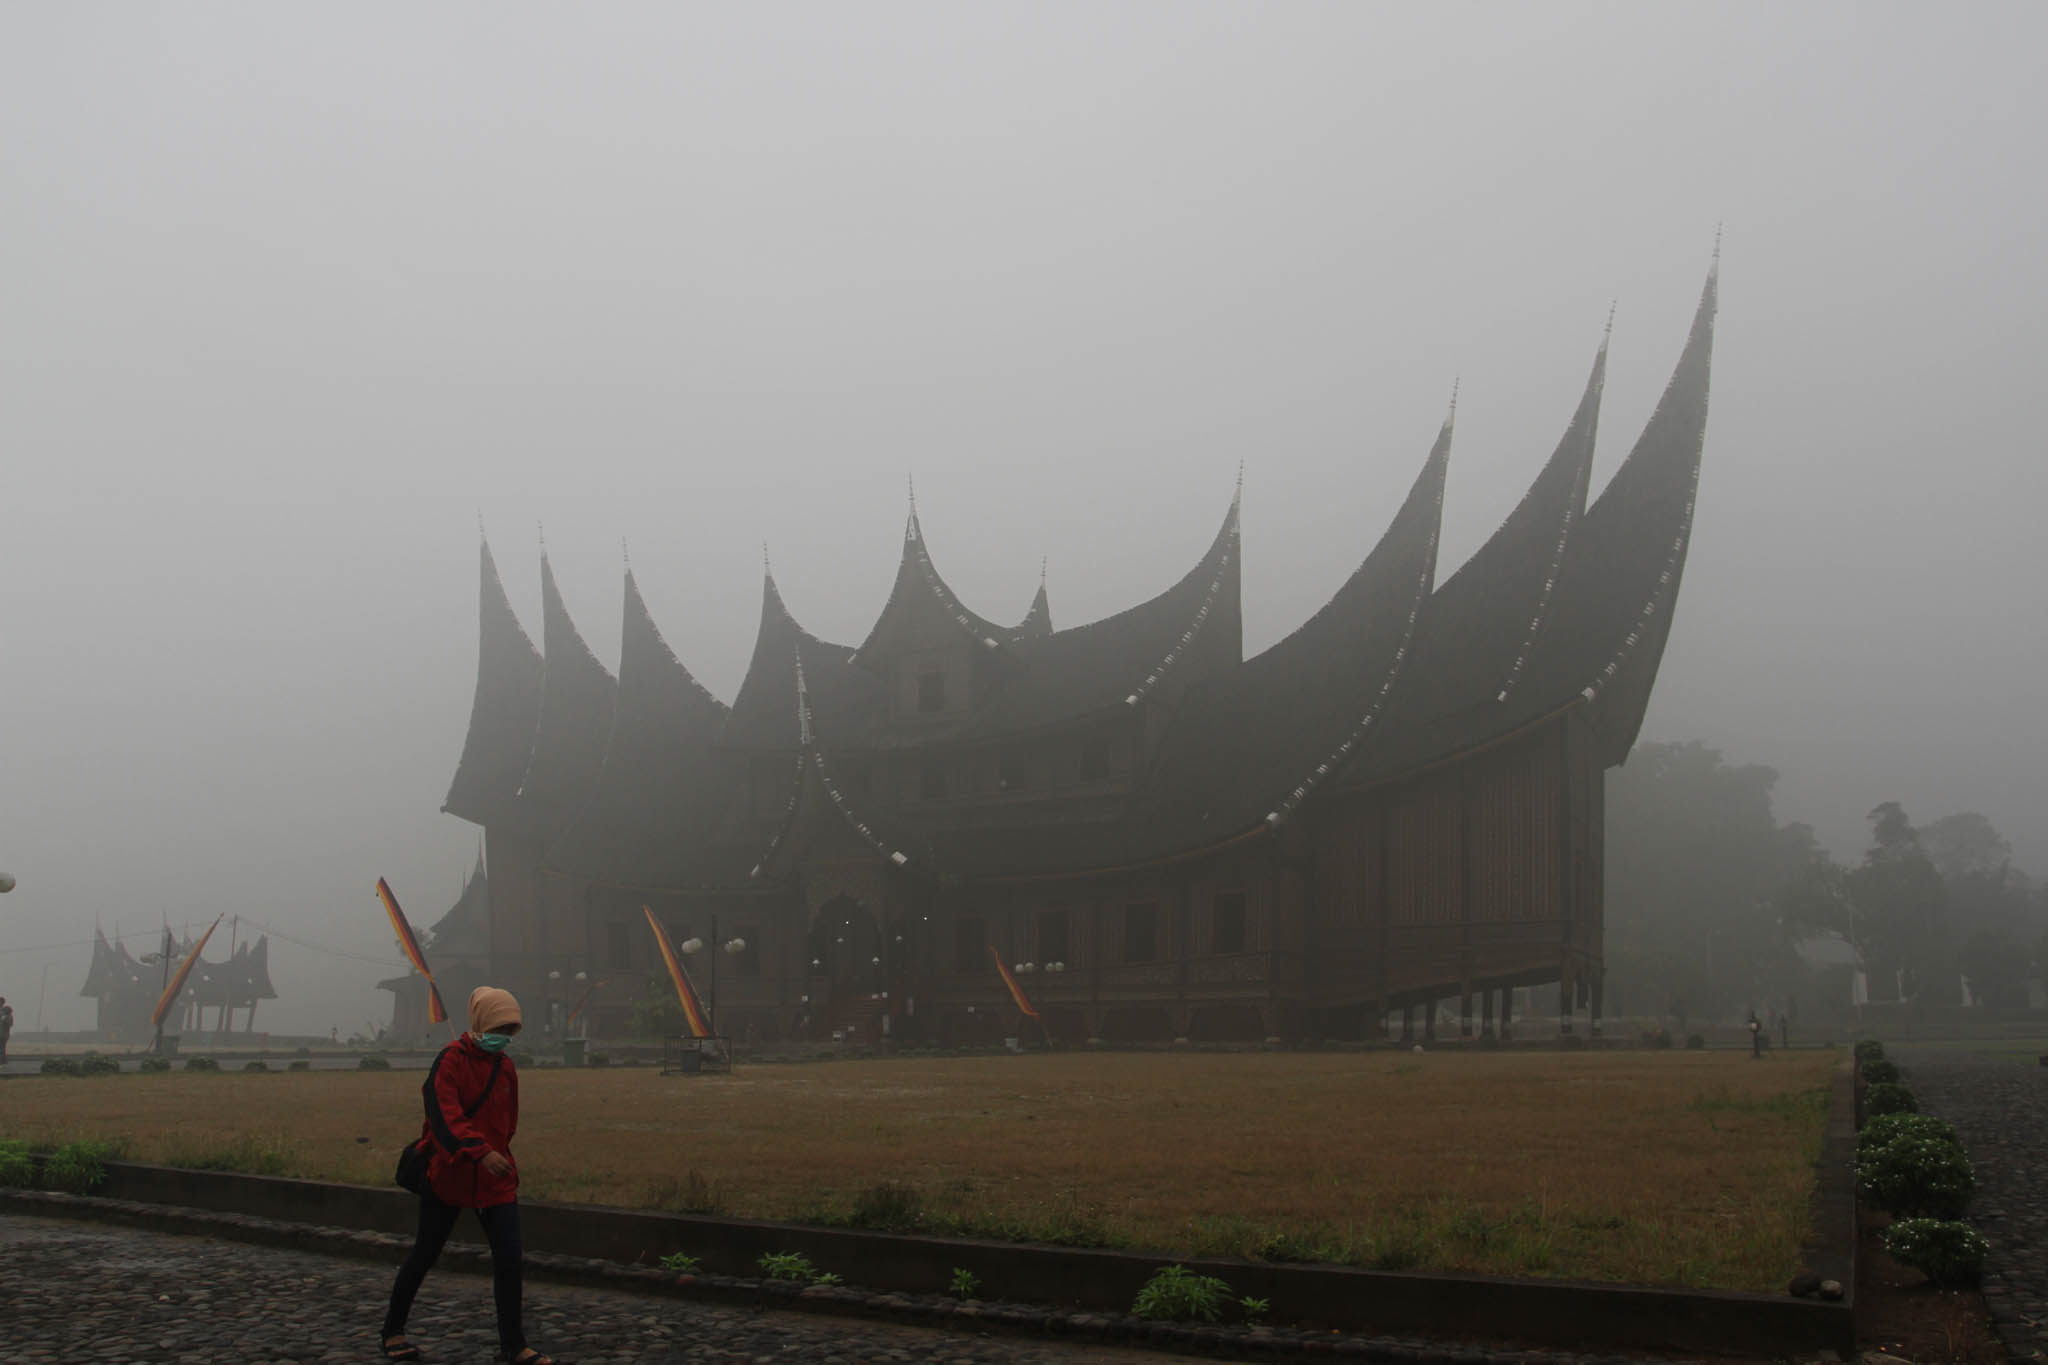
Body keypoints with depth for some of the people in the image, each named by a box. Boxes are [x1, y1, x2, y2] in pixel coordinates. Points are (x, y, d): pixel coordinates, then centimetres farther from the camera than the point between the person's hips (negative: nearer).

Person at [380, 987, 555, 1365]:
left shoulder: (505, 1068, 7)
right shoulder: (451, 1060, -14)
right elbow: (444, 1114, -29)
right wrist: (481, 1152, -41)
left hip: (494, 1178, 5)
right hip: (447, 1174, -5)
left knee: (510, 1259, -3)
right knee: (425, 1255, 8)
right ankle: (393, 1331, 28)